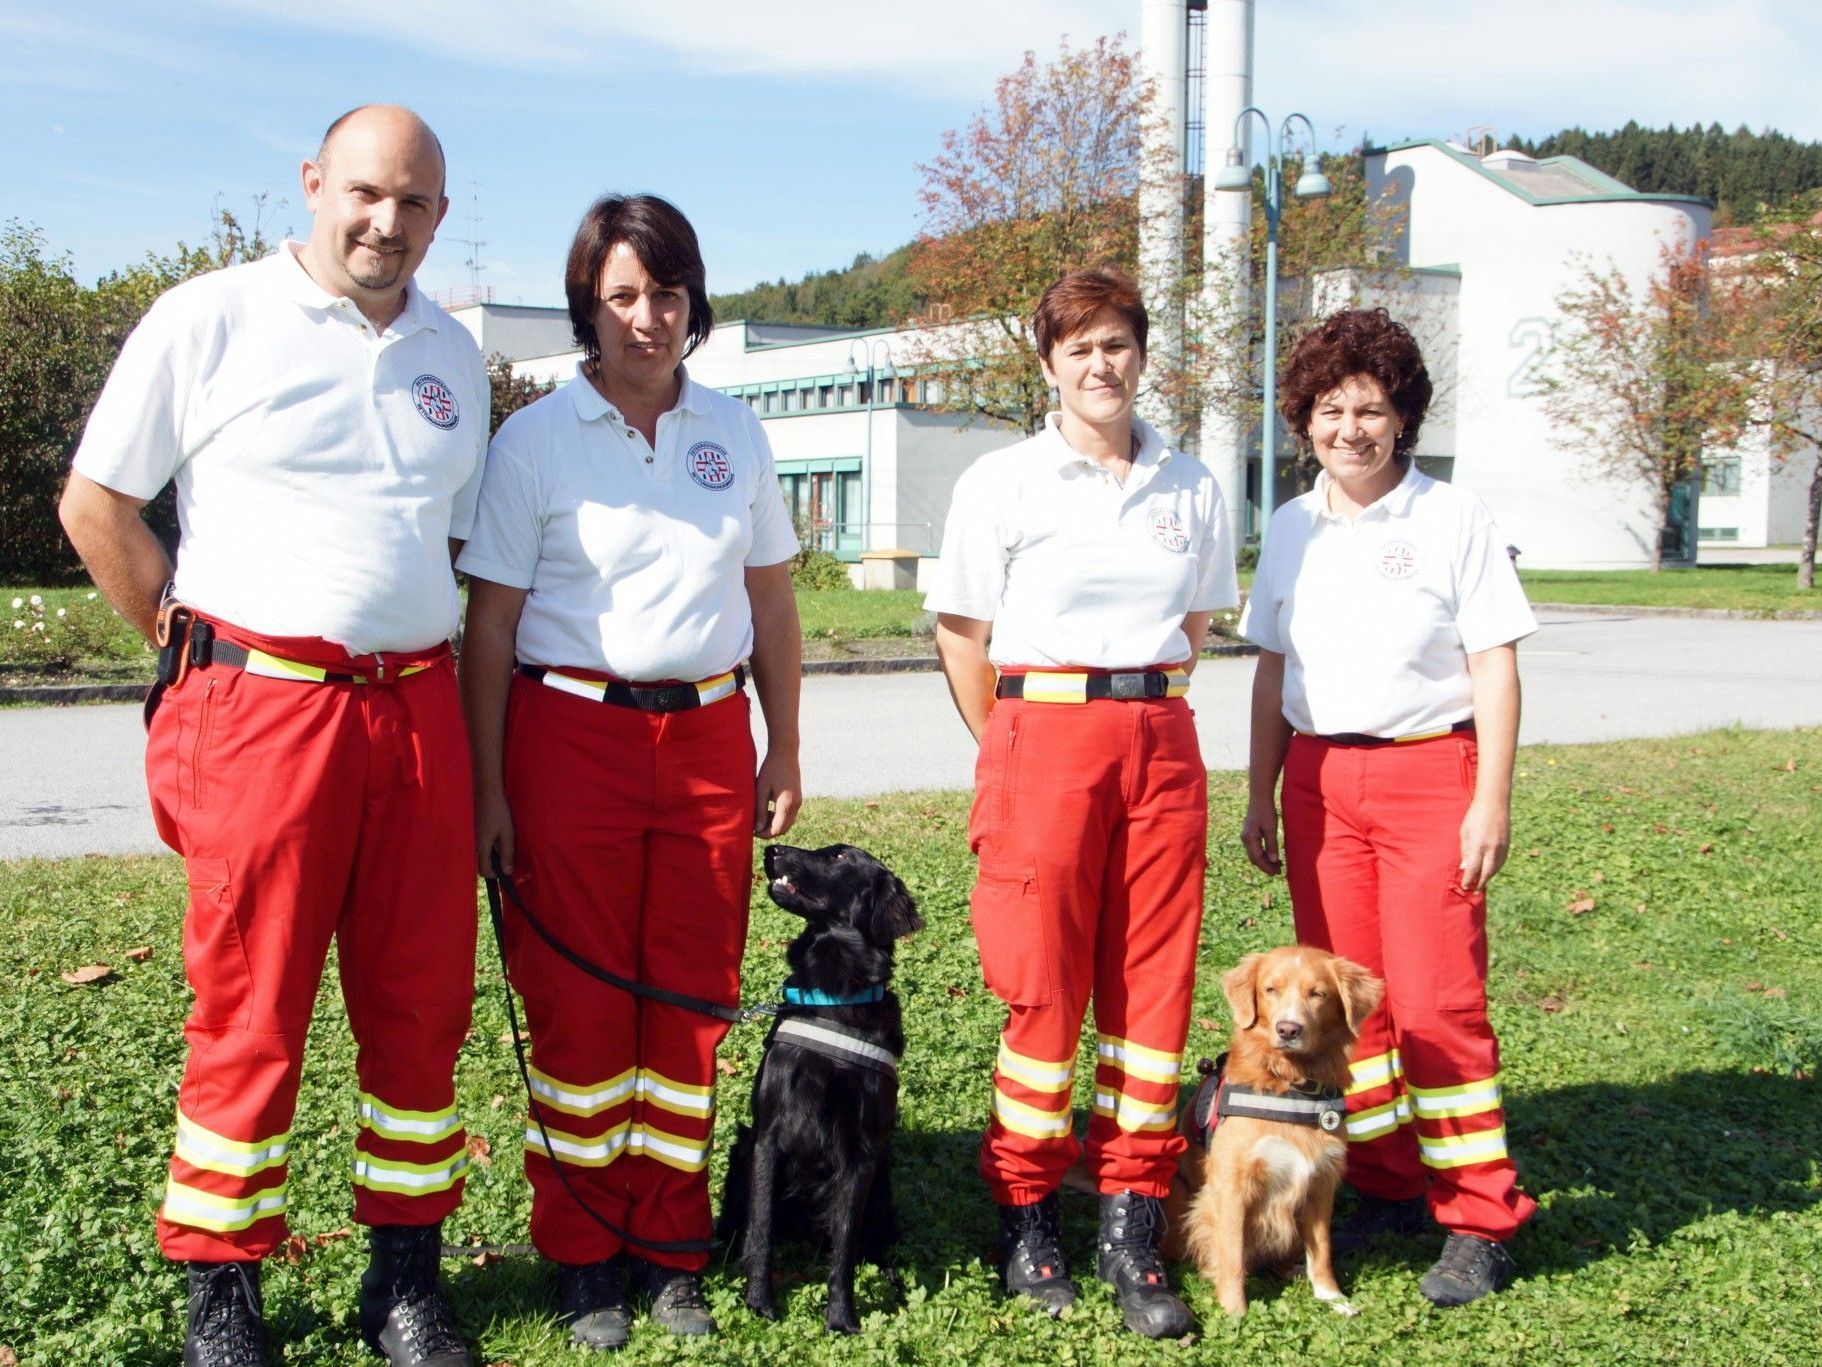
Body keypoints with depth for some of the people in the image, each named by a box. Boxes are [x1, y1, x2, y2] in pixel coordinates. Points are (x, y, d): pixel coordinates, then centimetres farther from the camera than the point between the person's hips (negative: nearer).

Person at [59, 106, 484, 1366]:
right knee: (251, 1011, 1)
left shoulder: (453, 357, 15)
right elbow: (96, 504, 2)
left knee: (421, 1004, 7)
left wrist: (418, 666, 13)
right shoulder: (211, 319, 0)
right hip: (264, 703, -4)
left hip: (418, 713, 5)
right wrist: (198, 647, 2)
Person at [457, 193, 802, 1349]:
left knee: (694, 999, 5)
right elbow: (491, 625, -2)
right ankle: (583, 1256, 16)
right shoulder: (537, 439, -1)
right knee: (578, 1003, 2)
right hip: (572, 733, -3)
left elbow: (772, 601, 15)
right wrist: (488, 787, -7)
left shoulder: (734, 433, 10)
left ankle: (672, 1250, 19)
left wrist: (784, 750, 12)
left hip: (708, 737, 3)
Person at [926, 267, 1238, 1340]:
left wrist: (1148, 705, 11)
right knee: (1045, 982, 0)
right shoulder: (1004, 483, 1)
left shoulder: (1192, 487, 10)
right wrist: (1009, 753, 3)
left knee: (1156, 981, 3)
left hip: (1164, 742, 3)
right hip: (1045, 736, -3)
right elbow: (963, 637, 3)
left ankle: (1131, 1229, 13)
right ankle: (1027, 1216, 16)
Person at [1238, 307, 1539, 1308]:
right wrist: (1261, 797, 11)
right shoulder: (1292, 528, 10)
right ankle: (1385, 1188, 20)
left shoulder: (1452, 518, -2)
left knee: (1436, 1001, -7)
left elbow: (1495, 665, -3)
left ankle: (1479, 1220, 5)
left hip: (1429, 775, -4)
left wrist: (1491, 801, -9)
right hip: (1319, 781, 5)